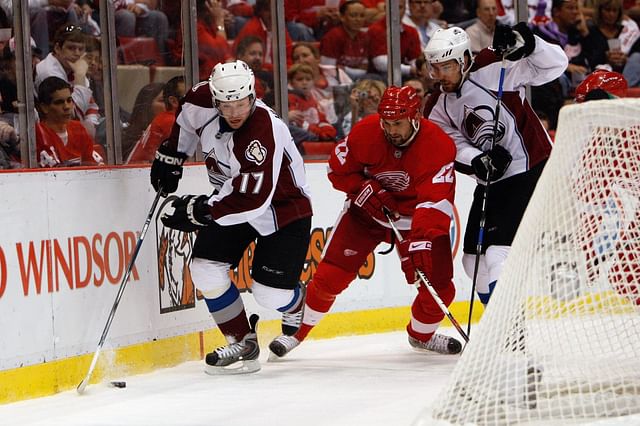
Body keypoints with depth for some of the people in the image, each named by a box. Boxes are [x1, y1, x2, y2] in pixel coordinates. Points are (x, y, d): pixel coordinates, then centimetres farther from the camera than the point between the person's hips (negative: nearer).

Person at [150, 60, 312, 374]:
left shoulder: (264, 133, -36)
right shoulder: (202, 103, -16)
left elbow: (251, 199, -39)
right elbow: (186, 122, 11)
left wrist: (199, 211, -36)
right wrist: (171, 154, 11)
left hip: (283, 209, -6)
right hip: (231, 200, 6)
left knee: (270, 292, -11)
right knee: (205, 269, -9)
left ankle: (296, 303, 27)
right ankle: (242, 344, 4)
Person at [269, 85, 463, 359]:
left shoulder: (438, 146, -29)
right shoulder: (365, 133, -22)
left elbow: (435, 202, -39)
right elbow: (339, 170, -6)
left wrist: (421, 243, -50)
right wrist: (368, 191, -22)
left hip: (415, 215, 0)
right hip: (367, 210, 1)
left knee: (439, 285, -6)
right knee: (331, 273, -10)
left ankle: (421, 335, 24)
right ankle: (298, 331, 8)